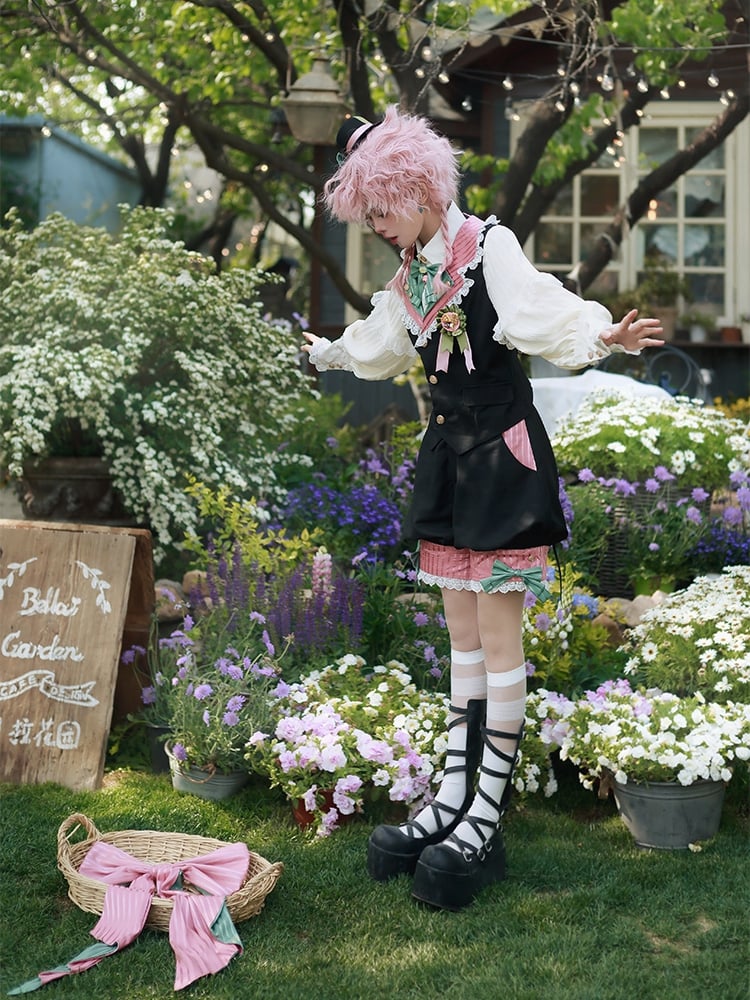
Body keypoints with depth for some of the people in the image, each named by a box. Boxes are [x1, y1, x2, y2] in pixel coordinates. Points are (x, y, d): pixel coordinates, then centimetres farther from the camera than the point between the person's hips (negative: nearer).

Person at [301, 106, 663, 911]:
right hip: (448, 454, 8)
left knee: (498, 638, -3)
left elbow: (545, 314, -27)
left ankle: (486, 823, 4)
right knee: (462, 635, 11)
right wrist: (324, 352, 46)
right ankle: (453, 799, 19)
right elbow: (378, 345, 29)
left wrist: (604, 336, -47)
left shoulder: (487, 247, -11)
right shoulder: (410, 274, 11)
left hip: (503, 453, -7)